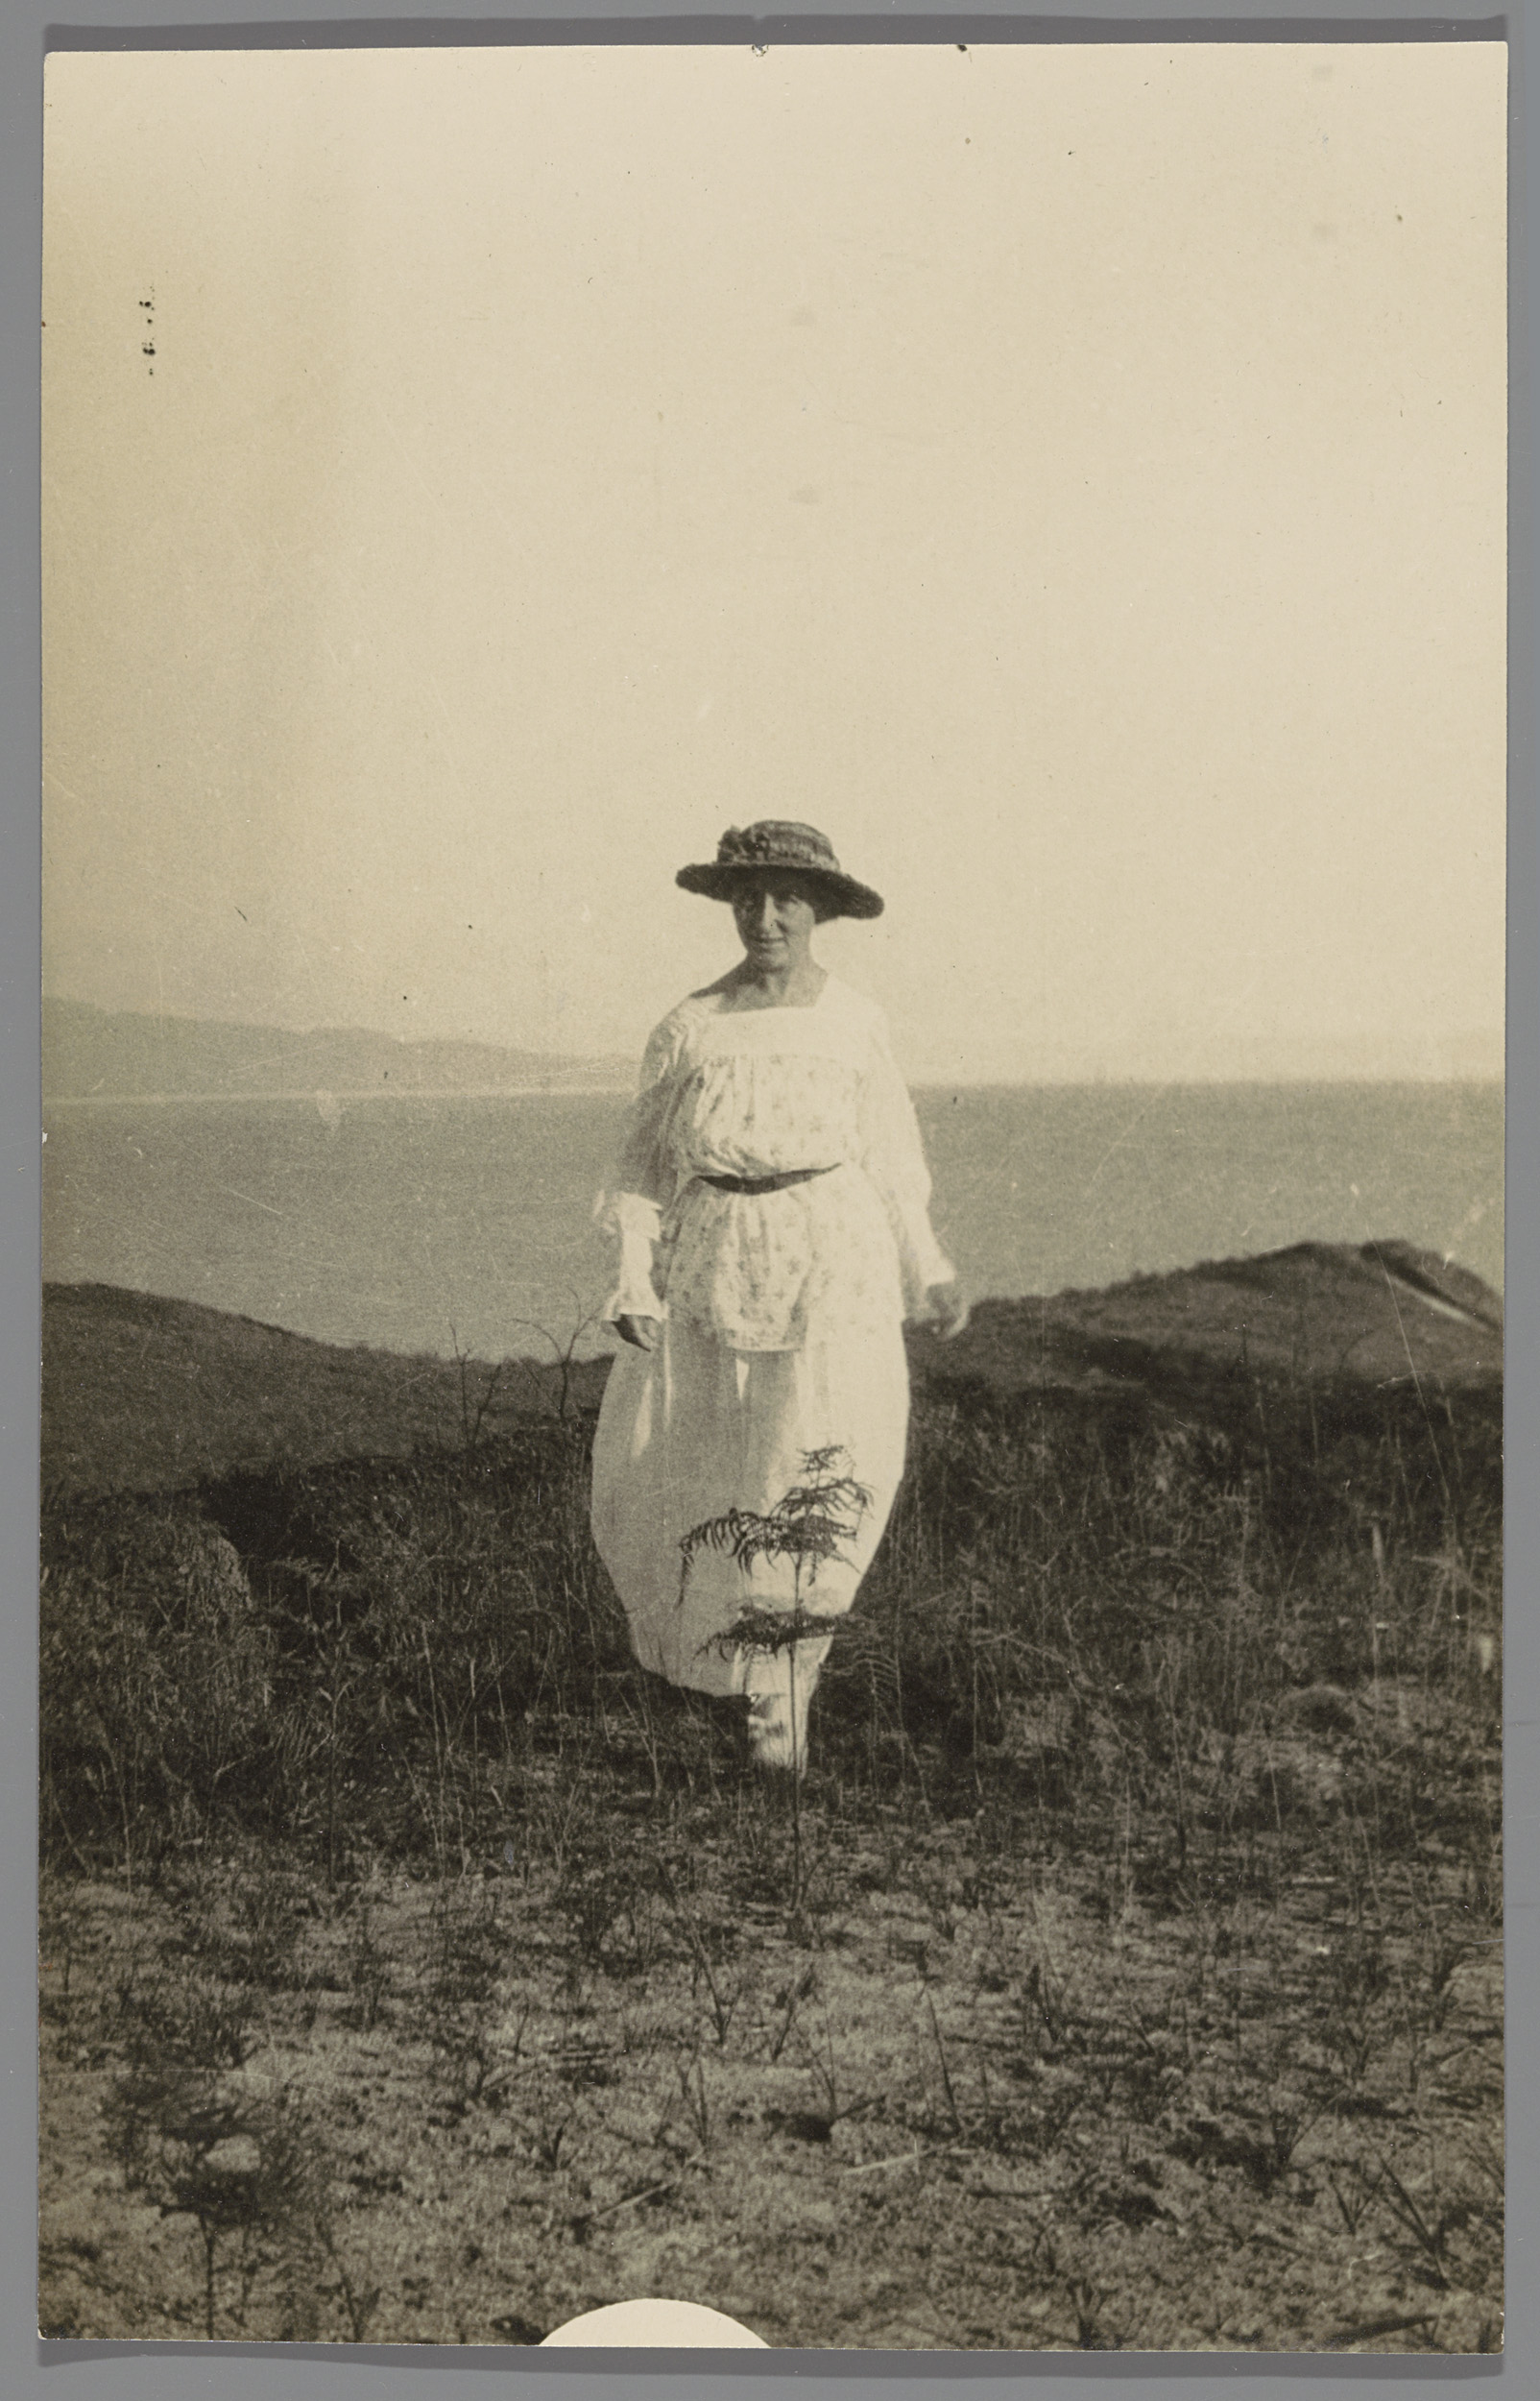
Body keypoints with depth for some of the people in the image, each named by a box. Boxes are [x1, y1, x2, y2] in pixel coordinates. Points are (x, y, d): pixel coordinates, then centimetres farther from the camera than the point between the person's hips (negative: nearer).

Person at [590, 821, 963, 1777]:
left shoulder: (854, 1023, 2)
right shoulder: (691, 1028, 2)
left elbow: (889, 1154, 12)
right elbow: (646, 1162, 6)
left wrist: (927, 1269, 15)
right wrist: (633, 1279, -5)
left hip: (833, 1260, -1)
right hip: (713, 1265, 2)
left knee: (820, 1465, -13)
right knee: (662, 1469, 6)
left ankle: (781, 1695, 1)